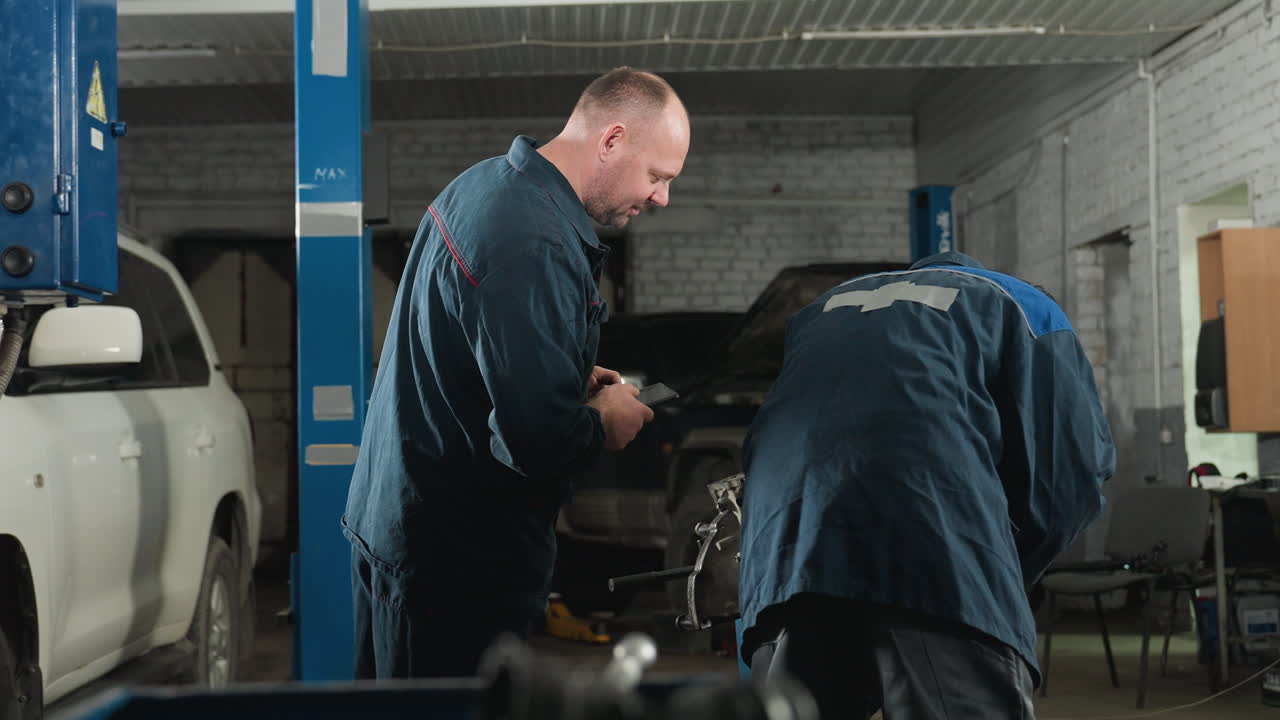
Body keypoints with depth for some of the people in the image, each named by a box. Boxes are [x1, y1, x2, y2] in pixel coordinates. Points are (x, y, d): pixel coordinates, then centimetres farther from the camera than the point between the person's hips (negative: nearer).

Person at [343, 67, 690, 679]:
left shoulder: (484, 183, 7)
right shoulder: (536, 248, -27)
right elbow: (538, 439, -30)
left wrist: (575, 380, 11)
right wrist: (603, 424, -9)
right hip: (457, 560, -10)